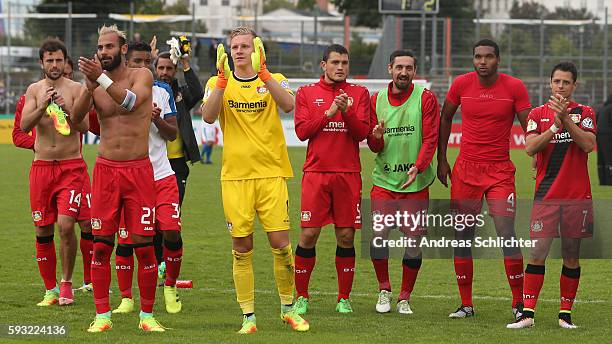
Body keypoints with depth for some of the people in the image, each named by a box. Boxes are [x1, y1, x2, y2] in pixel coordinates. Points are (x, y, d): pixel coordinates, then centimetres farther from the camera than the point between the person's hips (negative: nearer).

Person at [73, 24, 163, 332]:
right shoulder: (94, 81, 5)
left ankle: (147, 315, 7)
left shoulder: (141, 76, -2)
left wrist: (101, 79, -35)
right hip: (105, 169, 2)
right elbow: (75, 118, -10)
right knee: (101, 245, -1)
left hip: (139, 171, -2)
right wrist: (90, 86, -26)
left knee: (144, 246, -2)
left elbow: (131, 102, -24)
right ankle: (102, 315, 6)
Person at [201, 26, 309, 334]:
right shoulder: (218, 83, 7)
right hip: (235, 176, 1)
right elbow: (208, 116, -12)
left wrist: (262, 72, -26)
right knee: (241, 248, 1)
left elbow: (288, 105, -17)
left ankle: (288, 308, 14)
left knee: (280, 243, -5)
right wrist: (223, 79, -22)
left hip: (271, 173, -1)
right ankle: (248, 317, 8)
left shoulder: (274, 81, 6)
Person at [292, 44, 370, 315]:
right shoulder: (307, 93, 8)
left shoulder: (359, 93, 9)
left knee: (346, 236, 1)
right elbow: (302, 130, -2)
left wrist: (346, 112, -17)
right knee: (308, 234, -5)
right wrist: (329, 112, -11)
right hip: (316, 173, -1)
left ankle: (344, 298, 10)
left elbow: (362, 132, 0)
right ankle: (301, 297, 7)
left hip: (348, 174, 1)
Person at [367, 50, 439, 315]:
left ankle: (404, 298, 12)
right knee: (378, 235, -9)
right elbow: (373, 146, 11)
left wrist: (418, 167, -23)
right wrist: (377, 137, -14)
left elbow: (431, 138, -7)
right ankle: (384, 290, 12)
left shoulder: (425, 98, -1)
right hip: (384, 179, 2)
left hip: (416, 182, -2)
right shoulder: (377, 100, 8)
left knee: (414, 240, -2)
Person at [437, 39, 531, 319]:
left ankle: (518, 303, -1)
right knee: (462, 238, 3)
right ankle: (466, 304, 12)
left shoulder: (514, 87, -4)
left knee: (507, 236, -11)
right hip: (465, 169, 2)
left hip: (499, 170, -2)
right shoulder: (461, 84, 0)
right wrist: (441, 159, 12)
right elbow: (445, 119, 14)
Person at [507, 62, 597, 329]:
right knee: (538, 252, -7)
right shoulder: (538, 114, 7)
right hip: (546, 194, 0)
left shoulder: (585, 113, 6)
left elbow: (588, 145, -11)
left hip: (577, 195, 0)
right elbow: (530, 147, -7)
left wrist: (566, 119, -19)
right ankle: (528, 313, -8)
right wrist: (554, 126, -19)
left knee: (571, 255, 4)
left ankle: (565, 313, 11)